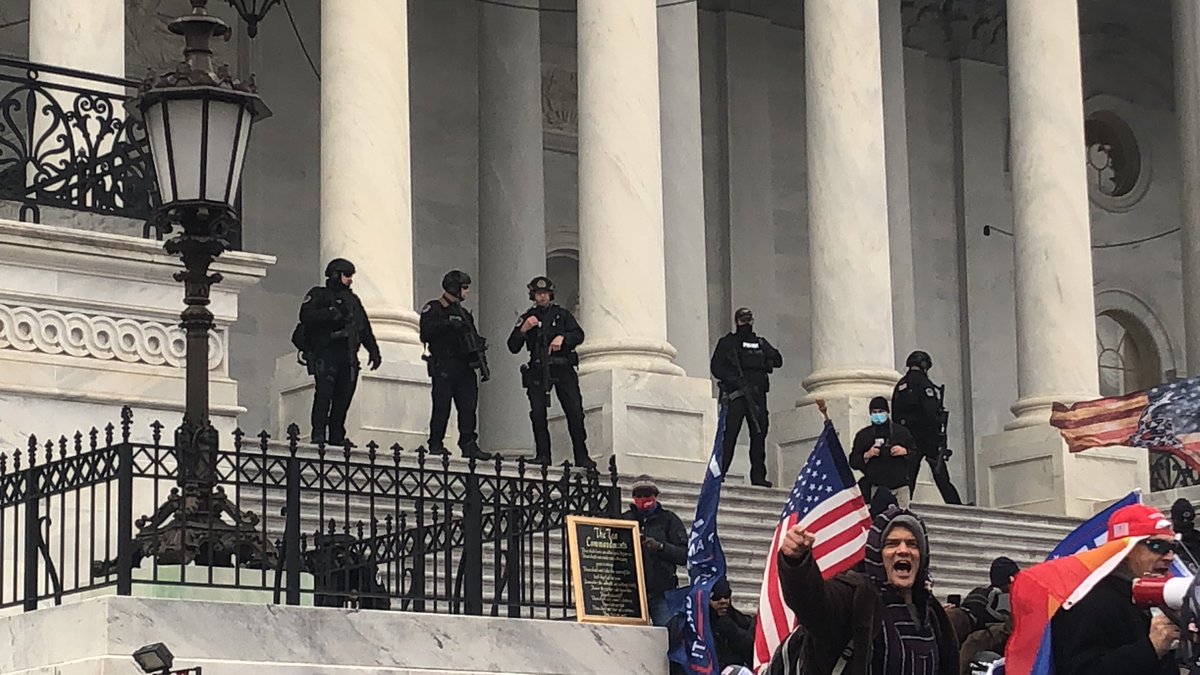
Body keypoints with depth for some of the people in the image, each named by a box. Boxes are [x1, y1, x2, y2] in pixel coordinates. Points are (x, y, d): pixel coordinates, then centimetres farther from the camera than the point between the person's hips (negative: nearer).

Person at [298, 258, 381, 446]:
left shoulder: (353, 300, 25)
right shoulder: (318, 295, 7)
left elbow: (365, 329, 25)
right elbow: (306, 316, -9)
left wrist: (374, 351, 14)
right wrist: (330, 314, -18)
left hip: (348, 356, 6)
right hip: (325, 352, -6)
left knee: (344, 396, 0)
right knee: (324, 393, -13)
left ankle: (337, 436, 4)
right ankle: (318, 434, -15)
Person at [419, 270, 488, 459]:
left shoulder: (463, 313, 22)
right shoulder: (433, 309, 0)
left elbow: (473, 336, 24)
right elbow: (425, 334, -13)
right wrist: (446, 324, -22)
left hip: (464, 367, 7)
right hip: (444, 367, -7)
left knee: (468, 407, 0)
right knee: (442, 407, -6)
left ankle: (468, 444, 1)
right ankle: (435, 445, 1)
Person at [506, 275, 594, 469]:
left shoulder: (562, 314, 12)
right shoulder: (526, 318, 14)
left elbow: (579, 335, 0)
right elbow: (513, 347, 9)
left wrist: (562, 338, -20)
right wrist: (523, 329, -8)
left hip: (562, 368, -1)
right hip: (538, 371, 1)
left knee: (575, 412, -7)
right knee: (538, 414, -7)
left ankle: (581, 457, -3)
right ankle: (543, 455, -1)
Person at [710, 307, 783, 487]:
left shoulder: (760, 343, 22)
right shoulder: (726, 343, 10)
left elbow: (778, 361, 14)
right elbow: (715, 366, 1)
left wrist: (768, 355, -5)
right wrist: (732, 378, -14)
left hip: (757, 394, 4)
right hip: (735, 394, -4)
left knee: (759, 434, 1)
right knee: (730, 434, -12)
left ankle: (758, 476, 3)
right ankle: (719, 473, -13)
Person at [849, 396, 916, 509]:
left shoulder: (902, 432, 12)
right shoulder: (863, 435, 11)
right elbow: (853, 462, 10)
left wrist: (904, 452, -6)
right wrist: (866, 456, -8)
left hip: (900, 486, 1)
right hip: (877, 488, -1)